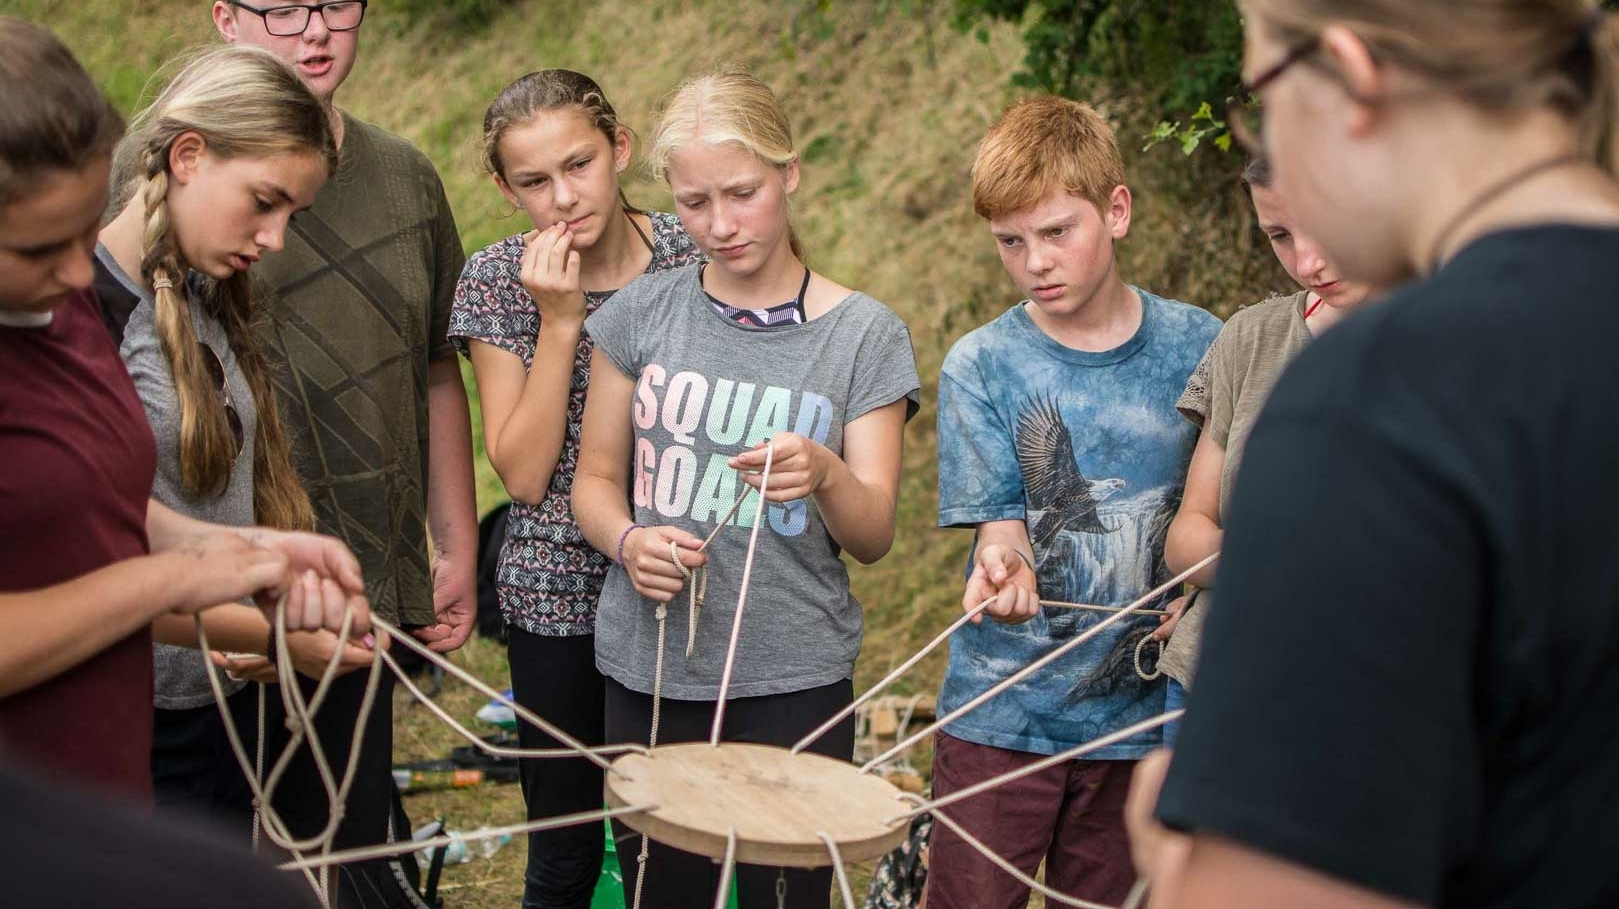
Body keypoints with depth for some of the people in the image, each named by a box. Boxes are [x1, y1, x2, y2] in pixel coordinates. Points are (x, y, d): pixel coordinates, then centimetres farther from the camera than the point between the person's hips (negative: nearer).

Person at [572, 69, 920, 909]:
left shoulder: (865, 336, -2)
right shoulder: (642, 314, 2)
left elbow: (874, 538, -4)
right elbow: (595, 478, 8)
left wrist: (825, 476, -26)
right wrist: (630, 541, -13)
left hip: (795, 680, -1)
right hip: (648, 672, 2)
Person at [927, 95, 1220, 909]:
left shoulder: (1198, 348, 0)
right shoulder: (980, 367, -4)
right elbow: (999, 522, -9)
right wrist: (1003, 562, -31)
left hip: (1143, 716, 2)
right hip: (1002, 718, -1)